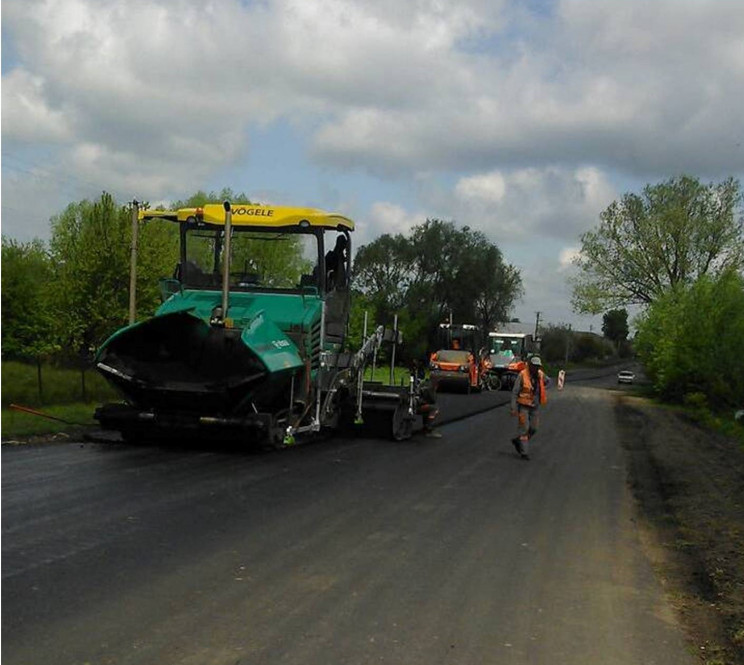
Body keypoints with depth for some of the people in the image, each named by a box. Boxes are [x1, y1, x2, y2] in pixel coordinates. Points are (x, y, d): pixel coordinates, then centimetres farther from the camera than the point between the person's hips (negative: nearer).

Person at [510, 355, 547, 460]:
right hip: (523, 406, -5)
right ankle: (524, 452, 4)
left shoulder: (540, 375, -1)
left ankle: (517, 440, 30)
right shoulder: (522, 375, -16)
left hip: (535, 407, 5)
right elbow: (514, 392, -13)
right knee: (524, 428, -4)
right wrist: (514, 408, -16)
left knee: (533, 429, 8)